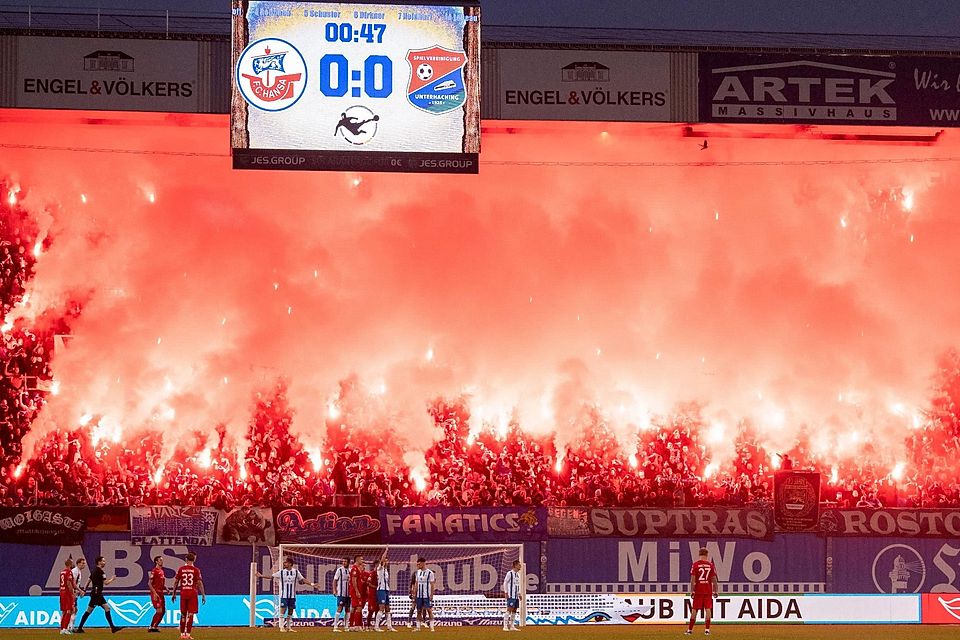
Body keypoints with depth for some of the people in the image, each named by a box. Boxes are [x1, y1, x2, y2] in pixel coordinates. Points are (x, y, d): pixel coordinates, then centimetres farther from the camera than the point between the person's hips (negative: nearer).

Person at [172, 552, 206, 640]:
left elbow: (176, 582, 5)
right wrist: (203, 595, -3)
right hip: (192, 593, -3)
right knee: (190, 614, -1)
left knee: (183, 614, 11)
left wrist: (174, 594, 14)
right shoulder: (196, 570, -4)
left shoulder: (181, 569, 4)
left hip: (183, 593, 3)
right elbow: (200, 583, -7)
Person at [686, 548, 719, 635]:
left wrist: (692, 591, -4)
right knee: (708, 609, 3)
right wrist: (716, 591, 8)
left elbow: (692, 579, -7)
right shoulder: (711, 565, 1)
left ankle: (690, 630, 8)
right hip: (708, 591, 1)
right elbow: (714, 579, 1)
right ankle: (707, 629, -3)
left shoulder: (695, 565, -4)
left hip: (698, 591, -1)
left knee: (695, 610, 4)